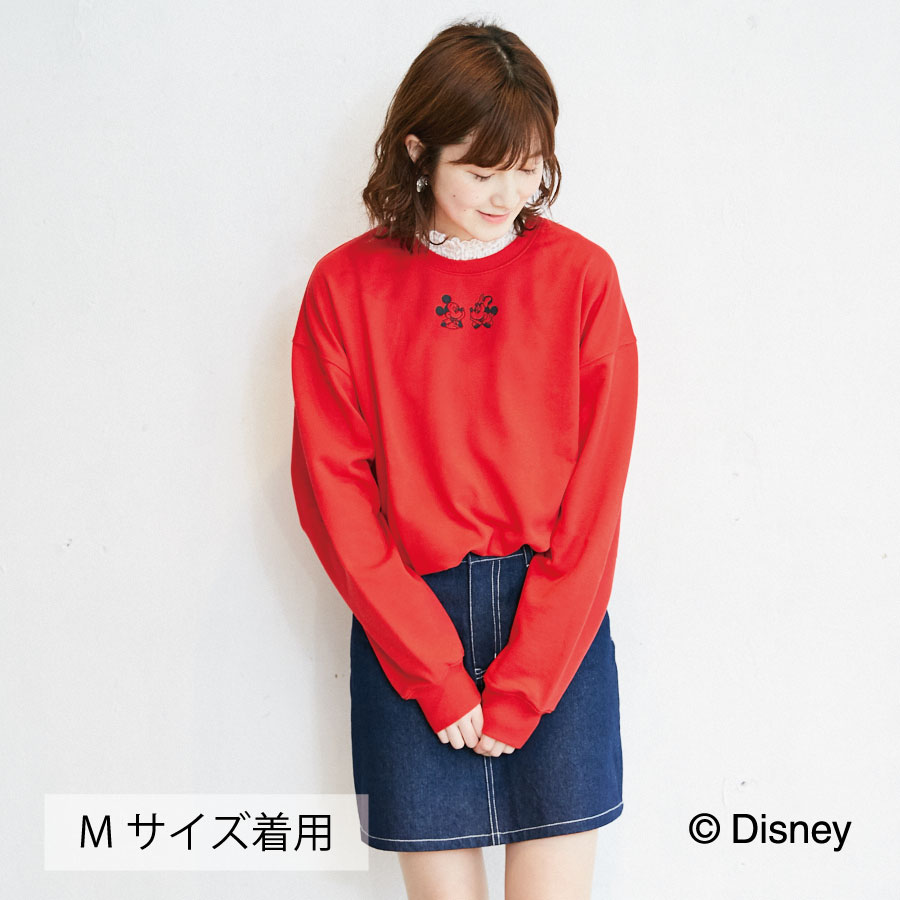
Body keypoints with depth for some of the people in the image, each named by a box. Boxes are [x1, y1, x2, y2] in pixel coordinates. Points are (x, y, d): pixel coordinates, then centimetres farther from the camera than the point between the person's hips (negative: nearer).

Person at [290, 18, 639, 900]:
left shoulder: (581, 275, 0)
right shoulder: (345, 286, -1)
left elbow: (595, 493, -4)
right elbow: (336, 493, -4)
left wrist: (518, 689, -8)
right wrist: (438, 677, -10)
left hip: (557, 626, 0)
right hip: (406, 624, 0)